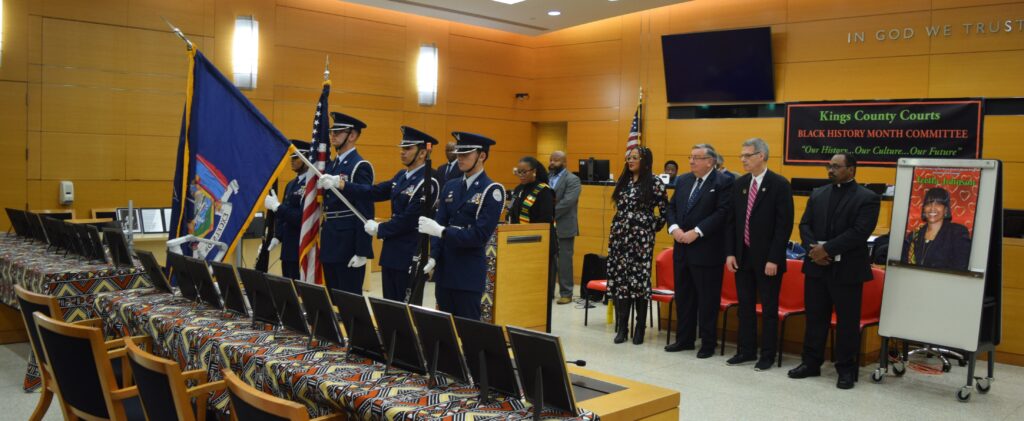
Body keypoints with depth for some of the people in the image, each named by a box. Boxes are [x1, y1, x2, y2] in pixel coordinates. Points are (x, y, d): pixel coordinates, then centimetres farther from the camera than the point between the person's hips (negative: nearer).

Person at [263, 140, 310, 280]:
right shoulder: (291, 185, 15)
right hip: (288, 249, 9)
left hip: (302, 250, -9)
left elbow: (302, 217, -22)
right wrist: (277, 237, 8)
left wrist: (276, 206, -17)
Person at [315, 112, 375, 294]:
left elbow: (366, 212, -15)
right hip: (330, 244, 8)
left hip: (348, 244, -8)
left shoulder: (360, 167, -11)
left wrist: (362, 252, -19)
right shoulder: (330, 166, 14)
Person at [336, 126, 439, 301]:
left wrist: (379, 229, -10)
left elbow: (409, 219, -21)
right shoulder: (401, 176, 12)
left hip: (411, 256, -8)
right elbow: (375, 192, 5)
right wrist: (341, 184, -5)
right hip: (391, 252, 8)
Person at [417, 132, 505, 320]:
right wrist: (433, 256, -8)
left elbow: (480, 235, -17)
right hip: (444, 269, 6)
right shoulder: (450, 187, 10)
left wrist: (442, 231, -22)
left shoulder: (492, 191, -9)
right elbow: (438, 224, 7)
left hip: (469, 274, -6)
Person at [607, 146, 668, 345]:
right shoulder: (622, 181, 12)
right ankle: (622, 327, 11)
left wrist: (654, 227, 1)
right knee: (619, 280, 3)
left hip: (641, 239, -5)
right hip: (620, 237, 5)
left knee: (639, 280, -3)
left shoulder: (654, 183, -5)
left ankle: (640, 329, 8)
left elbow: (666, 210, -2)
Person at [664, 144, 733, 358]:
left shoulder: (723, 183, -8)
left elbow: (722, 213, -16)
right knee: (683, 296, 14)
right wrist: (674, 228, -5)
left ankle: (708, 343, 13)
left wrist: (697, 232, -20)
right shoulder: (682, 181, 13)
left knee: (707, 299, 2)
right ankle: (684, 339, 26)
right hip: (682, 249, 7)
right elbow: (672, 207, 13)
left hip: (707, 251, -6)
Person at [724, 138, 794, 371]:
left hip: (767, 259, -5)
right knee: (745, 306, 13)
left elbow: (784, 225, -12)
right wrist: (730, 253, 2)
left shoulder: (780, 185, -9)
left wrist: (774, 259, -16)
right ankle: (746, 350, 24)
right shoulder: (740, 184, 8)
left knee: (769, 308, 5)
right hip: (742, 256, 6)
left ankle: (768, 355, 15)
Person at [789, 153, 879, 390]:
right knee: (814, 317, 11)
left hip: (847, 269, -4)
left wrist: (827, 249, -19)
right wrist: (813, 249, -12)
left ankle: (846, 369, 14)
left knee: (847, 321, 4)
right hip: (816, 267, 5)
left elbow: (860, 232, -15)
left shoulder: (867, 198, -4)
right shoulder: (817, 194, 12)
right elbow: (805, 225, 6)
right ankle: (811, 363, 21)